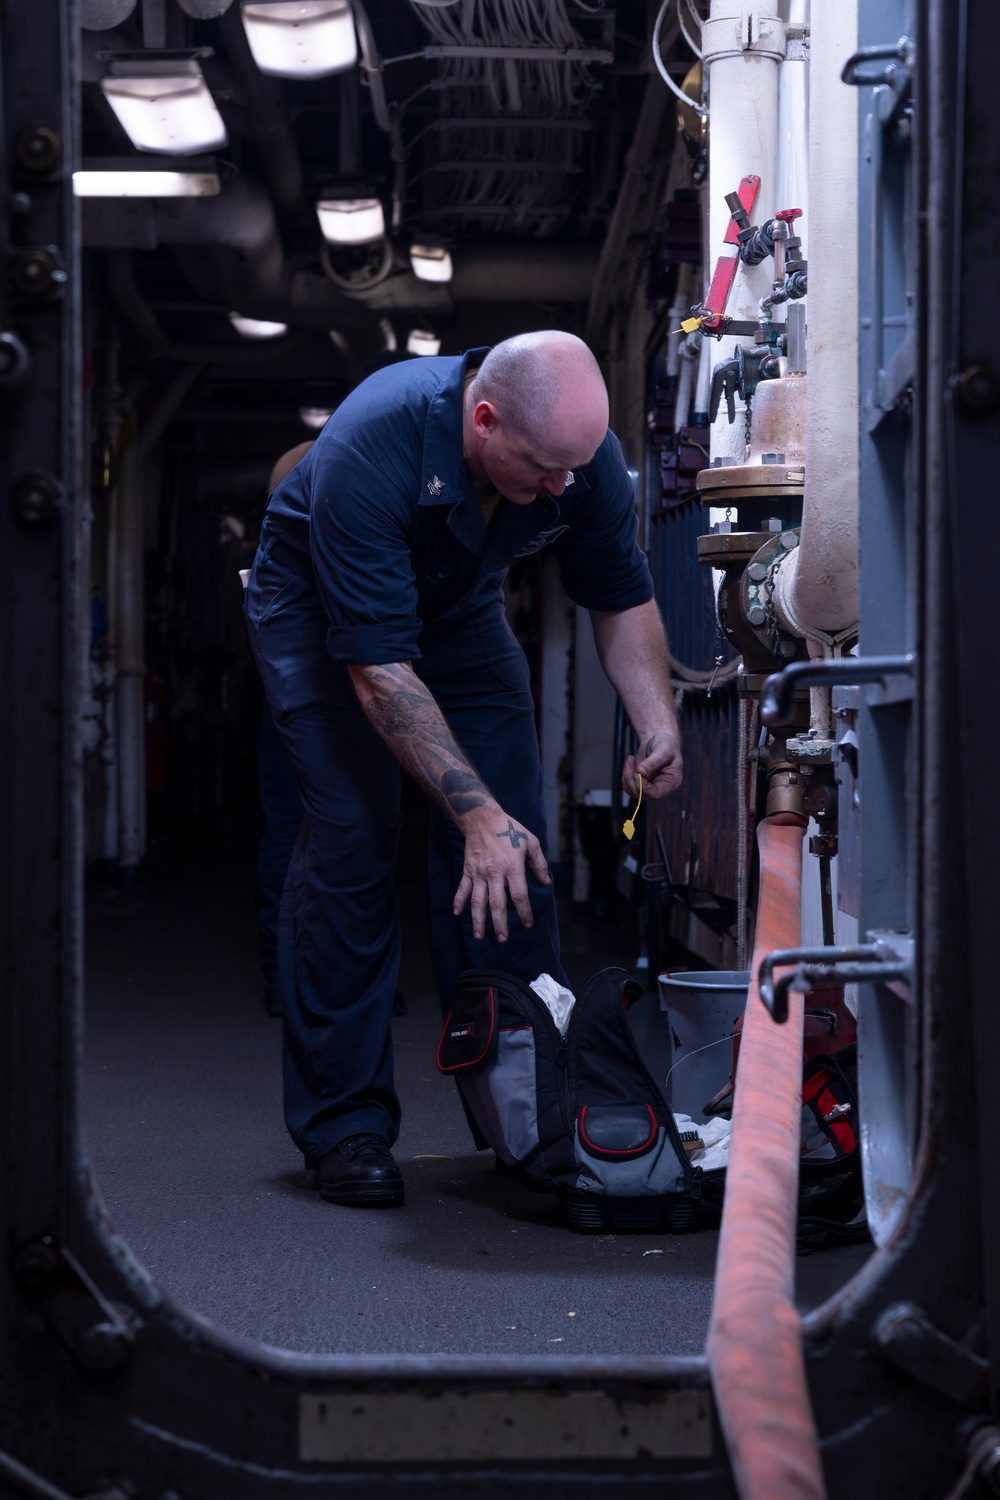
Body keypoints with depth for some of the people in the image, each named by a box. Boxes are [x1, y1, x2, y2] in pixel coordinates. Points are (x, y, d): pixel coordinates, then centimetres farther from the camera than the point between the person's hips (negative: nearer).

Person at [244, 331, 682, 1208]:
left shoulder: (584, 452, -24)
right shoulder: (369, 451, -40)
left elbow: (622, 597, -7)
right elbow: (376, 665, -37)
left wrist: (657, 724, -23)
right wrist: (476, 812, -39)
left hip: (460, 609, 5)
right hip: (321, 606, -4)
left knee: (513, 849, -6)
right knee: (353, 834, -17)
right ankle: (342, 1122, -8)